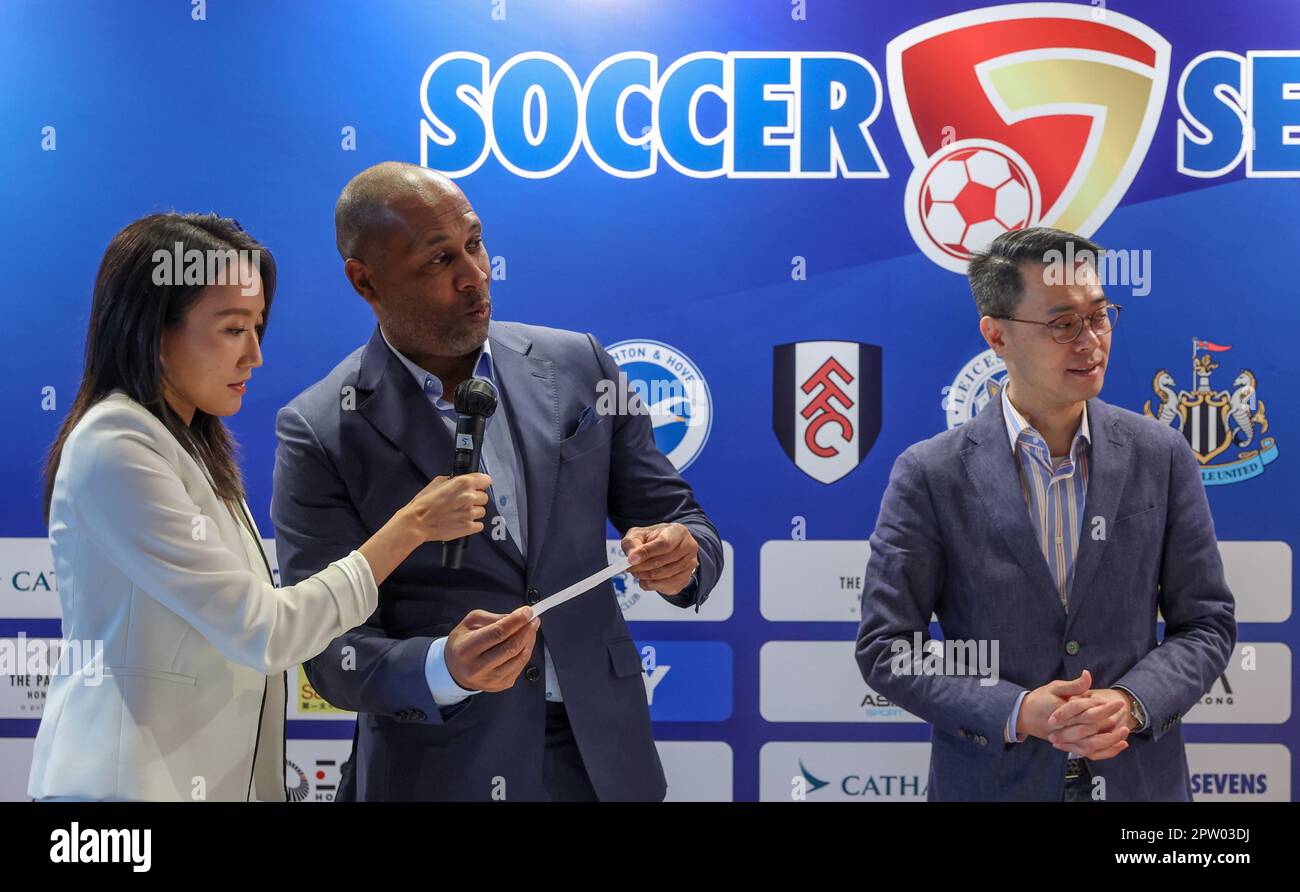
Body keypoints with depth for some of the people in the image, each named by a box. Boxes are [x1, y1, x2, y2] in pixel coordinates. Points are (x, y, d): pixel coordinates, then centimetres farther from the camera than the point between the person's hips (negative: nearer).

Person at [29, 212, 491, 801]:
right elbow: (262, 632, -19)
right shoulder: (114, 447, -16)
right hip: (135, 780, -8)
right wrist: (412, 524, -14)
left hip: (221, 774, 8)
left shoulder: (194, 447, 12)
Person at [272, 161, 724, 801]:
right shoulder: (319, 433, -10)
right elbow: (330, 651, -11)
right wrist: (445, 669, -29)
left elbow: (674, 516, 4)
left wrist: (680, 554, -19)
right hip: (437, 771, -3)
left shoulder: (577, 366, -1)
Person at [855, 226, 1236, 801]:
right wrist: (1015, 713, -19)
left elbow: (1206, 622, 2)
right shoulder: (930, 474, -10)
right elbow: (885, 646, -8)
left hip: (1141, 779, 2)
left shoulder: (1161, 456, -3)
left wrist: (1132, 702, -15)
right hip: (992, 782, -2)